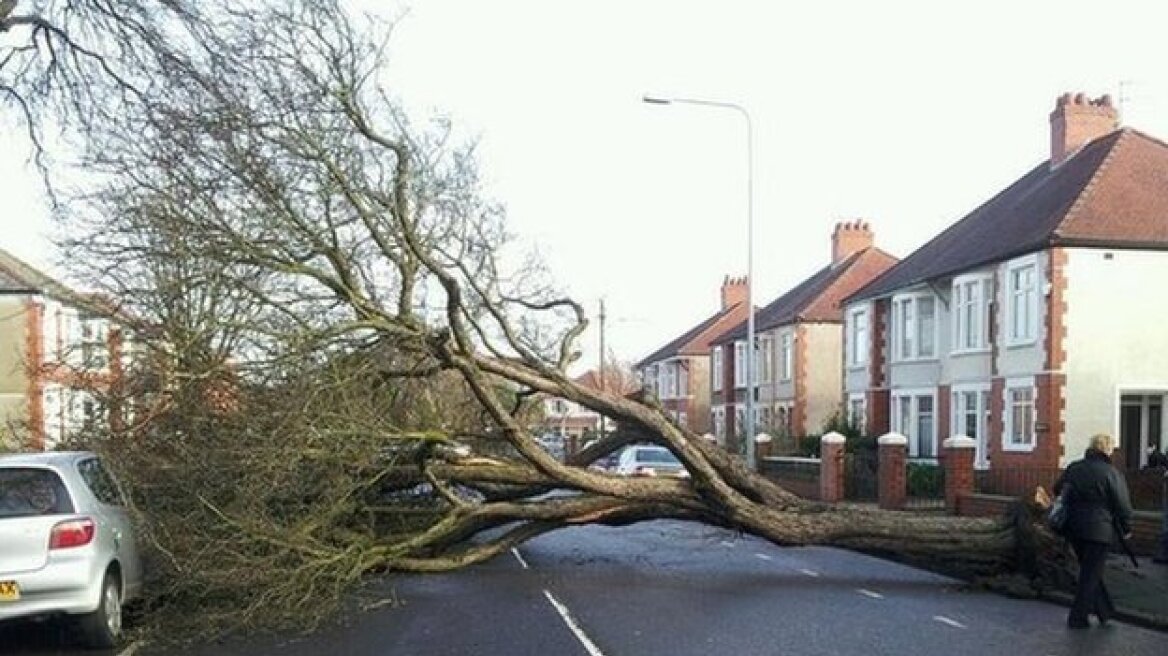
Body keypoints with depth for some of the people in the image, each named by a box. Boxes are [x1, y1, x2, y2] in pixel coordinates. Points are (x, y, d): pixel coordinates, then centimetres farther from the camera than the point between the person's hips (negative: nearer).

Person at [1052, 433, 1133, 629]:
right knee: (1090, 574, 3)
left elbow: (1057, 489, 18)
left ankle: (1105, 610, 28)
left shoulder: (1073, 468, 6)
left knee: (1089, 571, 20)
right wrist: (1126, 529, 6)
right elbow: (1123, 506, -8)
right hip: (1099, 530, -6)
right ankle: (1077, 617, 7)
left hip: (1074, 529, 6)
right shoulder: (1111, 473, -12)